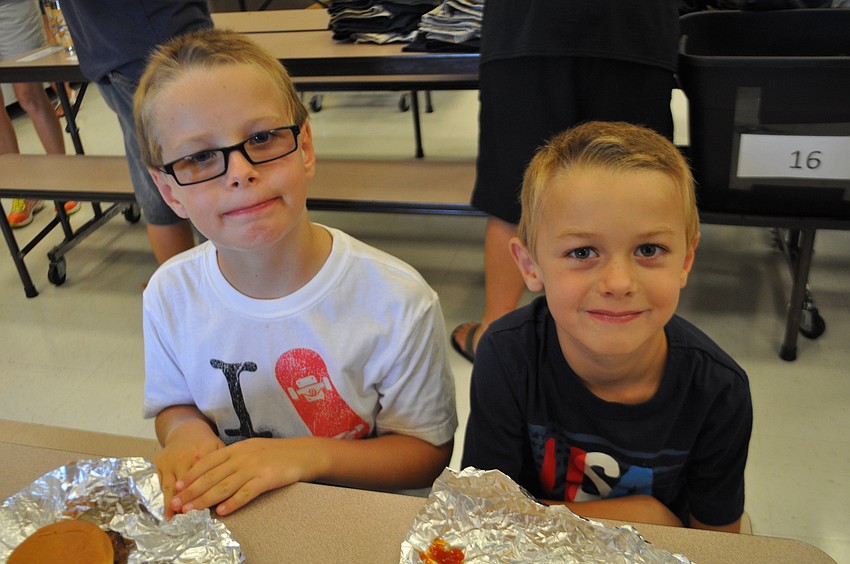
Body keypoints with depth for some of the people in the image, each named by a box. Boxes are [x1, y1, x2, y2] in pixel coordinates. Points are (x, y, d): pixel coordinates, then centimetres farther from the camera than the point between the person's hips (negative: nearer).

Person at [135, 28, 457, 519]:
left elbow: (429, 453, -10)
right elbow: (172, 404, 9)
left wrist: (306, 455, -23)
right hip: (226, 516, 3)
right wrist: (186, 431, -14)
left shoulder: (396, 301, -20)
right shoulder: (170, 295, -9)